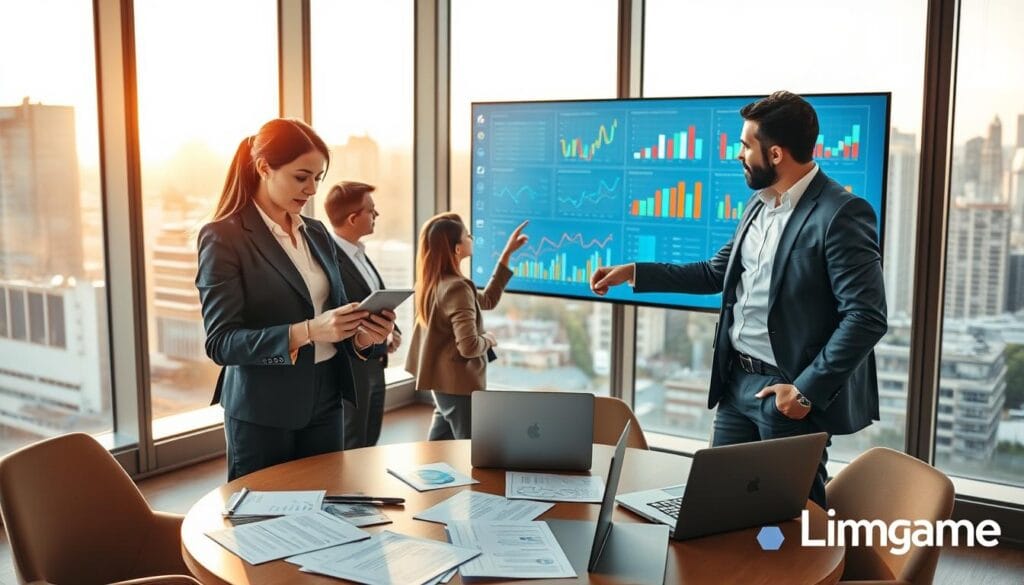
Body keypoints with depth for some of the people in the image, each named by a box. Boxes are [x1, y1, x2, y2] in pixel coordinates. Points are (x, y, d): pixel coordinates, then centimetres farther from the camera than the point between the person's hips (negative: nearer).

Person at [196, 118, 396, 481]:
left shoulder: (316, 233, 10)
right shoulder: (223, 237, -10)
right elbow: (220, 342, -16)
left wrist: (361, 335, -8)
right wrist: (307, 331, -27)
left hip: (324, 400, 6)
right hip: (263, 411, -5)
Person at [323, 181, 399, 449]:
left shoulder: (360, 254, 11)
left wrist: (392, 331, 4)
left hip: (374, 367, 9)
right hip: (349, 369, -9)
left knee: (369, 445, 19)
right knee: (350, 450, 4)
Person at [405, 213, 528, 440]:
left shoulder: (434, 282, 7)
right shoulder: (456, 288, -22)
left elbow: (487, 300, 17)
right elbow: (469, 346, -29)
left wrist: (508, 253, 16)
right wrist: (488, 340, -6)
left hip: (443, 383, 9)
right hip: (460, 386, -9)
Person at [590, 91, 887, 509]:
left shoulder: (840, 214, -17)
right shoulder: (759, 204, 10)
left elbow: (866, 318, -20)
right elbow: (716, 273, 18)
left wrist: (806, 391, -20)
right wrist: (634, 272, 12)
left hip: (789, 390, -8)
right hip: (737, 380, 8)